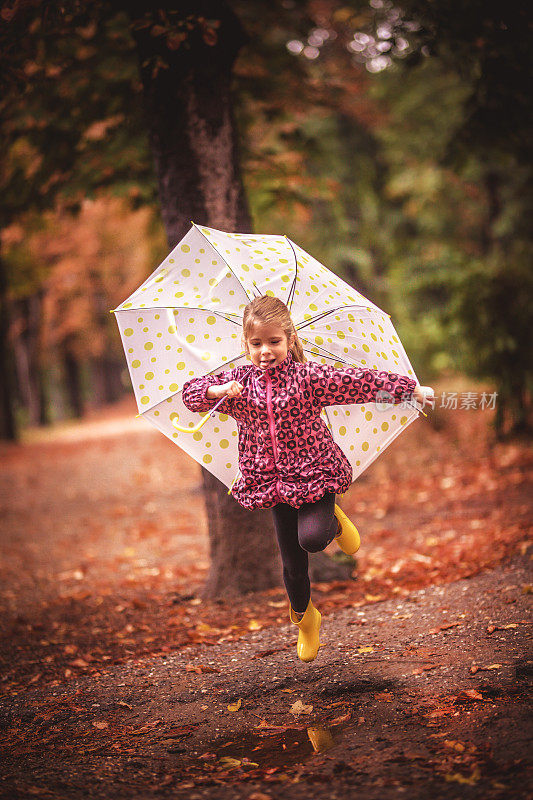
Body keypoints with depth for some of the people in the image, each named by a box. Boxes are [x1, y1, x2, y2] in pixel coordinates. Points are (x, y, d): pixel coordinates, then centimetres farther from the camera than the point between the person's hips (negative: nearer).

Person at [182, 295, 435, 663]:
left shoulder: (309, 376, -9)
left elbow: (360, 382, -9)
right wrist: (220, 390, -24)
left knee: (311, 538, -25)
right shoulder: (239, 382, -1)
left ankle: (333, 521, 11)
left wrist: (414, 389, -8)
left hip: (314, 472, -3)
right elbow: (191, 392, -2)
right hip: (273, 480, 3)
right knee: (292, 562, 9)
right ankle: (305, 618, 35)